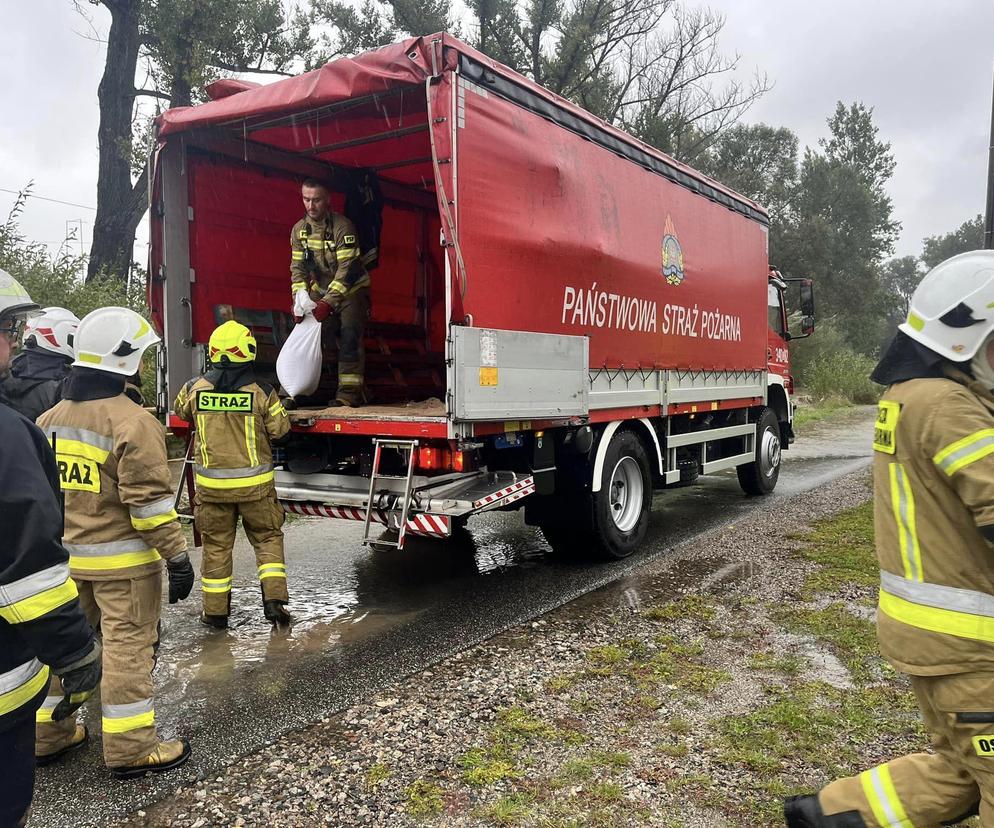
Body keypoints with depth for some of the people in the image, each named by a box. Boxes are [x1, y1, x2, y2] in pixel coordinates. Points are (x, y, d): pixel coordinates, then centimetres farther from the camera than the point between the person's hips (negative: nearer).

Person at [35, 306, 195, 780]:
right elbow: (149, 500, -20)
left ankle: (47, 736, 32)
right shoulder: (132, 422, -17)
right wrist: (176, 556, -15)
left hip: (66, 558, 8)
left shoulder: (49, 420, 8)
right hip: (123, 561, -7)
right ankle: (130, 750, 9)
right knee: (128, 648, 1)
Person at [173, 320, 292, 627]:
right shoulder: (262, 393, -12)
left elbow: (180, 410, 16)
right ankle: (273, 600, 7)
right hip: (255, 482, -1)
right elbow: (280, 429, -3)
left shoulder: (195, 388, -5)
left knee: (216, 545, 13)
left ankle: (216, 611, 21)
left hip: (211, 483, 2)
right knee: (267, 538, 16)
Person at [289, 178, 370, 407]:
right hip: (321, 289, 6)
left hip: (351, 288, -5)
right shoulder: (299, 229, -4)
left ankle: (349, 392, -18)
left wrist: (328, 303, -32)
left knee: (349, 336, -17)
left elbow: (347, 269, -26)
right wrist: (298, 300, -17)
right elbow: (298, 268, -2)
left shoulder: (342, 226, -22)